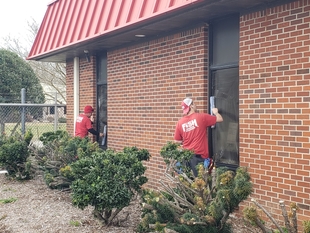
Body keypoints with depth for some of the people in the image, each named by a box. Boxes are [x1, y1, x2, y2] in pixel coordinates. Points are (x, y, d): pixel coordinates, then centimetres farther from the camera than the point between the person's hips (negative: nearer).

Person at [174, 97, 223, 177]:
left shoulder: (180, 122, 4)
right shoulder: (201, 117, -7)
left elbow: (177, 141, 9)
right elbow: (220, 119, 2)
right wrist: (215, 112, 22)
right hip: (199, 156, -4)